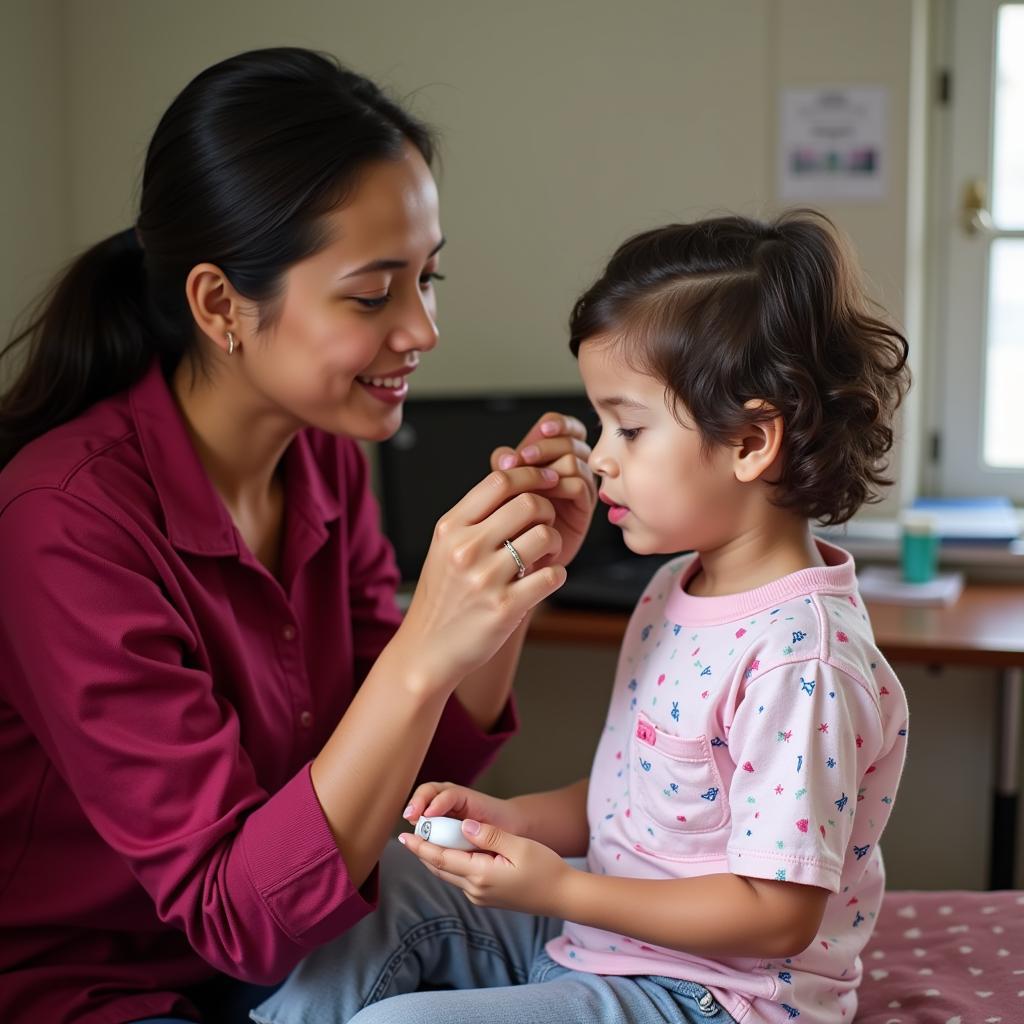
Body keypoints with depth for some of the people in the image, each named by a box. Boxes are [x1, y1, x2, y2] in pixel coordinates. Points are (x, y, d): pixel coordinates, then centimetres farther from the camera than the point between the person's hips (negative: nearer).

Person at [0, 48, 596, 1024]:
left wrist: (514, 585, -15)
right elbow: (235, 917, -25)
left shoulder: (325, 456, -4)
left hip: (297, 938, 7)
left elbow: (414, 770, 0)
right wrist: (425, 652, -36)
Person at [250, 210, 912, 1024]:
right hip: (593, 929, 9)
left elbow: (778, 915, -24)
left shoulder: (800, 657, -26)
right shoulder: (677, 591, 5)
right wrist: (512, 820, -4)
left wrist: (560, 889, -25)